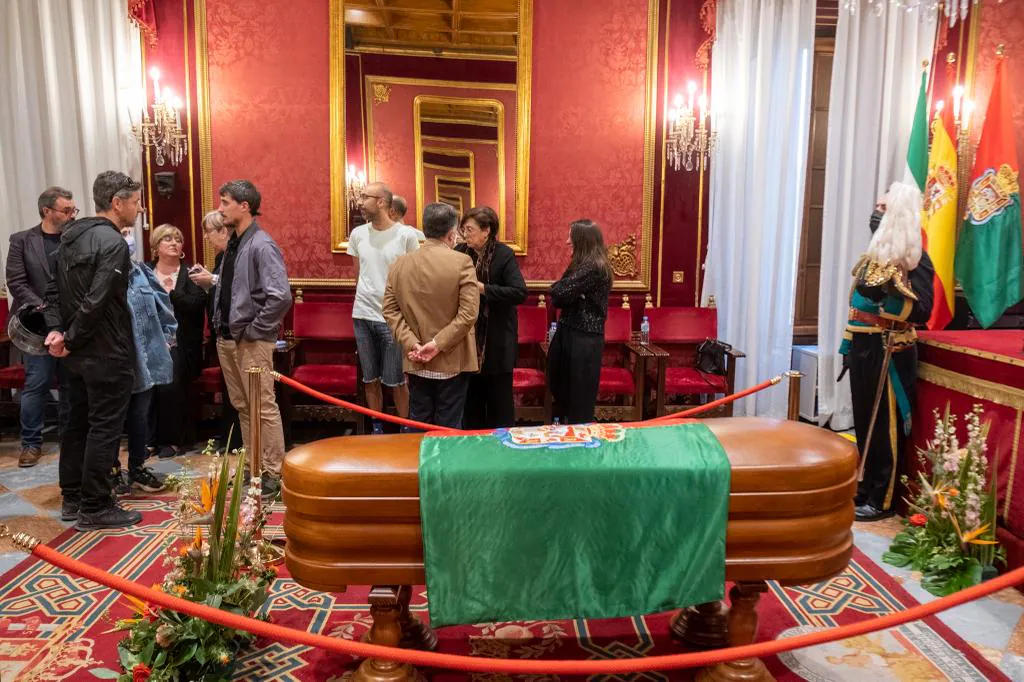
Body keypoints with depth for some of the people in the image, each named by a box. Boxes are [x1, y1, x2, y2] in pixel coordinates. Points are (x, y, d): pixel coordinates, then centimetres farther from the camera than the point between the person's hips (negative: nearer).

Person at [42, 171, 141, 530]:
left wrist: (56, 329, 3)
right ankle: (95, 508, 8)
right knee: (104, 429, 0)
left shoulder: (72, 236, 11)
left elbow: (54, 289, 12)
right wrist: (71, 340, -13)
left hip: (79, 353, 9)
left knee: (77, 424, 16)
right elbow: (95, 303, -24)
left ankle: (72, 499, 27)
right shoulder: (113, 243, -18)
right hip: (107, 355, -9)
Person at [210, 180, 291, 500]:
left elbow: (281, 297, -25)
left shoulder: (262, 246, -15)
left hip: (252, 341, -9)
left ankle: (272, 474, 9)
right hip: (226, 338, 9)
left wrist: (253, 330, -18)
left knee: (263, 408, -1)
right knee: (242, 407, 16)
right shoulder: (233, 243, 10)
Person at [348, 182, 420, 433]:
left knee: (396, 380, 1)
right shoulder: (357, 234, 5)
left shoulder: (406, 235, -7)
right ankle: (377, 428, 26)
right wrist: (365, 301, 15)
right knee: (370, 378, 12)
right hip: (363, 315, 4)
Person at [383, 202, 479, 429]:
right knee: (448, 428, 7)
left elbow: (390, 310, 1)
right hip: (452, 361, -3)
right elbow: (468, 313, -17)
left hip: (416, 362, 4)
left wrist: (411, 343, -5)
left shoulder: (400, 263, 3)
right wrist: (438, 344, -14)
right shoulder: (462, 262, -11)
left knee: (418, 425, 14)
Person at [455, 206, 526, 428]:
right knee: (471, 396, 14)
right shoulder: (460, 252, 1)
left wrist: (482, 288, -23)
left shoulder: (504, 255, -11)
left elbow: (519, 292, -20)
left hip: (497, 341, -4)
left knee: (499, 397, 6)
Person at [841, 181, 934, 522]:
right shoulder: (875, 254, 13)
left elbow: (922, 312, -20)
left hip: (889, 354, -8)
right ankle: (865, 488, 27)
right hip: (864, 350, 8)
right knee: (864, 422, 14)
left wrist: (895, 290, -35)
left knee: (885, 426, 0)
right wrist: (849, 347, 19)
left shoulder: (914, 258, -12)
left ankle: (882, 500, 11)